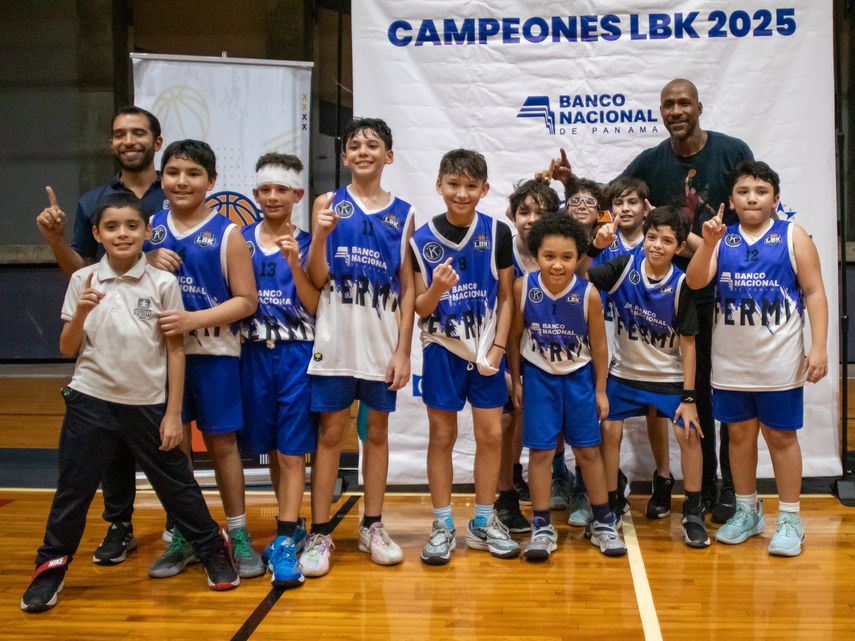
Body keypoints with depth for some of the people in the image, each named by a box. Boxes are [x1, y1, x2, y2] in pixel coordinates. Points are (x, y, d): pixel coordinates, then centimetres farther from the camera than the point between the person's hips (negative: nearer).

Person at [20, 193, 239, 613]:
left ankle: (213, 549, 28)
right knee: (73, 487, 8)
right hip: (91, 401, 1)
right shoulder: (83, 281, -2)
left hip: (148, 404, -1)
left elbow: (175, 350, -3)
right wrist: (80, 313, -17)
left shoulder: (163, 283, -6)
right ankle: (51, 567, 25)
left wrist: (174, 413, -4)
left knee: (175, 484, 9)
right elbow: (67, 350, 2)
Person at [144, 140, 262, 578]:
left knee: (221, 443, 6)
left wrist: (193, 319, -20)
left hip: (213, 353, -3)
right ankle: (181, 539, 23)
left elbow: (246, 300, -9)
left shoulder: (226, 233, -6)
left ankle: (239, 537, 19)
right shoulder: (151, 229, 5)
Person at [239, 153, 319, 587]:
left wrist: (294, 264, -16)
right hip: (255, 353, 3)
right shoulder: (241, 240, 6)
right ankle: (292, 524, 28)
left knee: (292, 451, -3)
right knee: (269, 448, 12)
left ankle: (285, 543, -2)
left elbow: (314, 306, -4)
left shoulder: (306, 244, 1)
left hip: (296, 354, -2)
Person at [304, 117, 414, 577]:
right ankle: (320, 534, 11)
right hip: (336, 339, -1)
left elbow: (407, 287, 4)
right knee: (330, 432, 3)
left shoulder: (403, 213, 5)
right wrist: (320, 235, -17)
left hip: (384, 341, 1)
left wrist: (404, 350, -1)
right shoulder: (328, 204, 2)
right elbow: (317, 280, -1)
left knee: (378, 431, 10)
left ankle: (373, 527, 22)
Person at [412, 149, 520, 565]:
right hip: (442, 349, -1)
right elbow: (420, 308, -3)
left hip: (486, 350, 1)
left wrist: (498, 347, -5)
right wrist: (437, 289, -24)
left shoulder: (498, 233, -4)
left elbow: (505, 296, 2)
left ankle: (483, 523, 20)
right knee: (442, 436, 5)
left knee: (491, 435, 5)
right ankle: (442, 526, 17)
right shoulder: (423, 239, -6)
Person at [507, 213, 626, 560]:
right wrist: (516, 381, 1)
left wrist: (600, 390, -1)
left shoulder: (589, 294, -18)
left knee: (588, 449, 8)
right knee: (540, 450, 1)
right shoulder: (523, 288, -16)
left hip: (579, 376, 0)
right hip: (538, 376, 0)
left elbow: (598, 345, -6)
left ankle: (603, 522, 22)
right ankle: (542, 526, 13)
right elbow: (514, 337, -3)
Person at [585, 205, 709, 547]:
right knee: (609, 430, -8)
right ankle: (610, 505, 10)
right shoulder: (624, 267, -13)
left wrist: (688, 397, -13)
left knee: (689, 433, -11)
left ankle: (693, 512, 6)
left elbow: (687, 344, -12)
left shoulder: (681, 284, -15)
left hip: (670, 377, -1)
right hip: (624, 373, 1)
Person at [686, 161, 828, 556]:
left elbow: (814, 292, -3)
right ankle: (747, 512, 27)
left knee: (781, 435, 5)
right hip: (731, 362, 3)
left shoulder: (792, 237, -2)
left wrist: (819, 347, -10)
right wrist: (708, 242, -22)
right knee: (739, 434, 12)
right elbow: (695, 282, -7)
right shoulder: (722, 239, 4)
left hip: (779, 361, -3)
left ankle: (790, 519, 17)